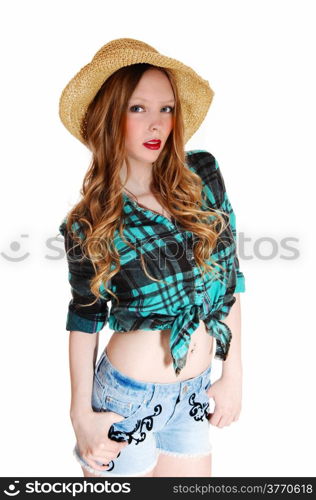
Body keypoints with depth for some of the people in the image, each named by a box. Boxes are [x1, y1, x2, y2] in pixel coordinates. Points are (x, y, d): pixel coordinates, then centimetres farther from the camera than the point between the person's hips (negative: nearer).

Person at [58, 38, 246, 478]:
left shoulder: (203, 175, -5)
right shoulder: (87, 225, -11)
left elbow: (229, 276, 1)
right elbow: (84, 317, -1)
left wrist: (234, 372, 2)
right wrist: (82, 413, -6)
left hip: (194, 394, 3)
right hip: (125, 399, -3)